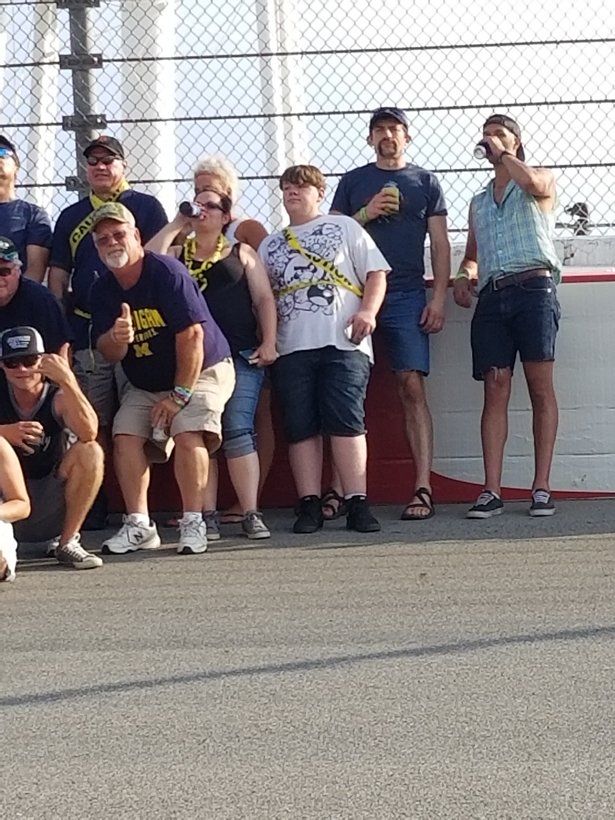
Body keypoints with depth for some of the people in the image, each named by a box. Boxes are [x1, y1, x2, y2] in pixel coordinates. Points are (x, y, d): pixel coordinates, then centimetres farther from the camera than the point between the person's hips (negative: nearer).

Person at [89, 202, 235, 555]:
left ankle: (193, 524, -18)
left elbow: (192, 335, -24)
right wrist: (117, 338, -30)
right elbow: (109, 353, -4)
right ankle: (138, 526, -8)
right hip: (144, 384, 6)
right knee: (126, 435, -14)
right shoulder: (103, 290, -1)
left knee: (187, 431, -26)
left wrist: (179, 395, -22)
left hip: (202, 371, -6)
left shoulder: (167, 272, -21)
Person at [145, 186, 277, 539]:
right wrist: (176, 225, 5)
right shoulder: (177, 253, 19)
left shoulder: (241, 253, 17)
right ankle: (208, 516, -1)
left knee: (238, 430, -11)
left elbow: (264, 299, 10)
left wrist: (269, 342, -3)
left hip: (241, 355, -2)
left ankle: (251, 514, -11)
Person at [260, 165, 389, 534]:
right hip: (291, 348, 3)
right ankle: (310, 505, 2)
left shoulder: (344, 228, 14)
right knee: (301, 428, -1)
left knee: (346, 422, -10)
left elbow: (377, 272, 6)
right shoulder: (270, 245, 23)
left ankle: (357, 503, -10)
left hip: (343, 342, -3)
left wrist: (368, 311, -9)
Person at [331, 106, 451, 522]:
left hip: (407, 296, -1)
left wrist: (439, 297, -2)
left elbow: (440, 244, 9)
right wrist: (366, 214, -5)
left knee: (413, 386, -9)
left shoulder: (425, 182, 13)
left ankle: (424, 489, -10)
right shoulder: (353, 182, 15)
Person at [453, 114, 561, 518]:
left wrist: (502, 154, 2)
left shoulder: (542, 179, 14)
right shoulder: (478, 202, 29)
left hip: (533, 287, -4)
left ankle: (542, 488, -9)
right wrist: (464, 276, 8)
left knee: (541, 388, -9)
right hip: (492, 296, 4)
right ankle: (492, 491, -10)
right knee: (495, 390, -5)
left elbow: (533, 183, -12)